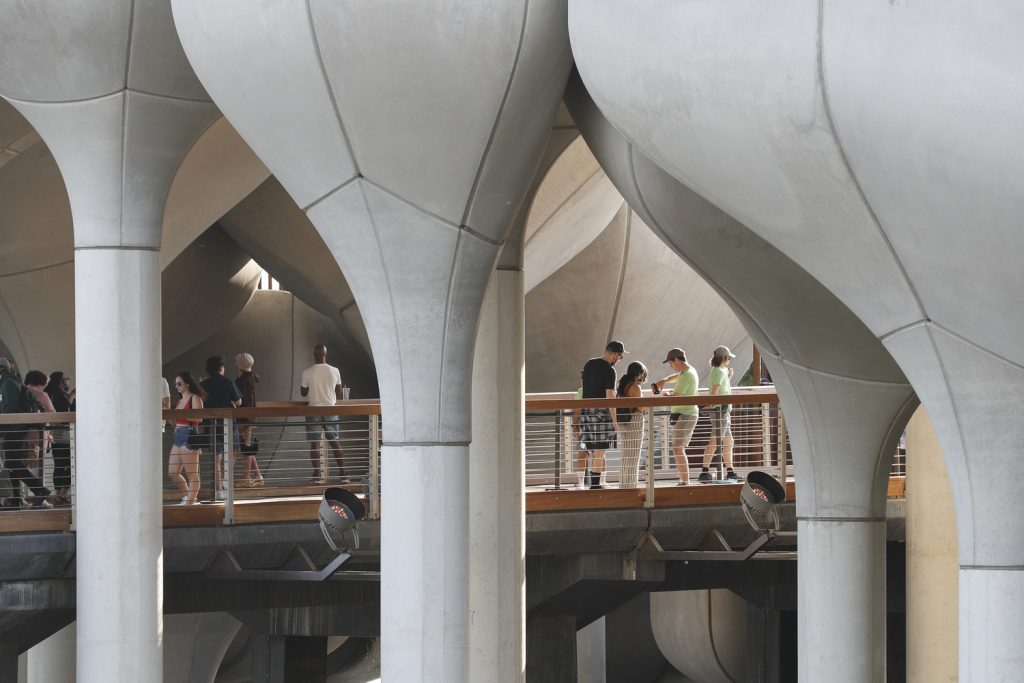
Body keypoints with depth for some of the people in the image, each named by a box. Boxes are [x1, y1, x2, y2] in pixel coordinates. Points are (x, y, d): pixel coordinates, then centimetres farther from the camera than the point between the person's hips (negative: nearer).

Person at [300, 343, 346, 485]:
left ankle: (317, 475, -8)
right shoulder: (334, 371, -2)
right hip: (330, 409, 2)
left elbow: (303, 393, 3)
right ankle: (343, 473, 13)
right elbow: (339, 392, 7)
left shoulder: (307, 372, -8)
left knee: (314, 443, -1)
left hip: (314, 410, -2)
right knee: (334, 441, 14)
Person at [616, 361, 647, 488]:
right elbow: (640, 407, -16)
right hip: (634, 420, -8)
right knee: (633, 455, -2)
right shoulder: (635, 387, -16)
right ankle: (630, 484, 0)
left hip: (623, 421, 8)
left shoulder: (622, 385, 9)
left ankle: (623, 483, 19)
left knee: (626, 454, 15)